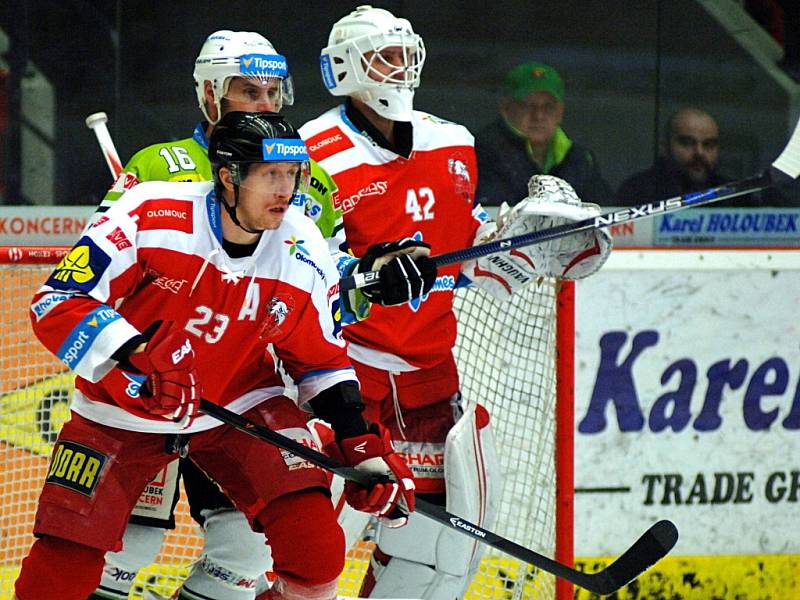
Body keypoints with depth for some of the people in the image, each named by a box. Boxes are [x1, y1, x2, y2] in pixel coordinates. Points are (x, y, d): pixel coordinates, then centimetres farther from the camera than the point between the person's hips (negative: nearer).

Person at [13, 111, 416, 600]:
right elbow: (57, 304, -24)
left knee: (317, 548, -16)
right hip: (123, 413, -2)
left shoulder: (305, 253, -10)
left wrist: (363, 446, -7)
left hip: (243, 406, 2)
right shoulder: (150, 215, -23)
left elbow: (322, 360, 4)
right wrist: (137, 355, -38)